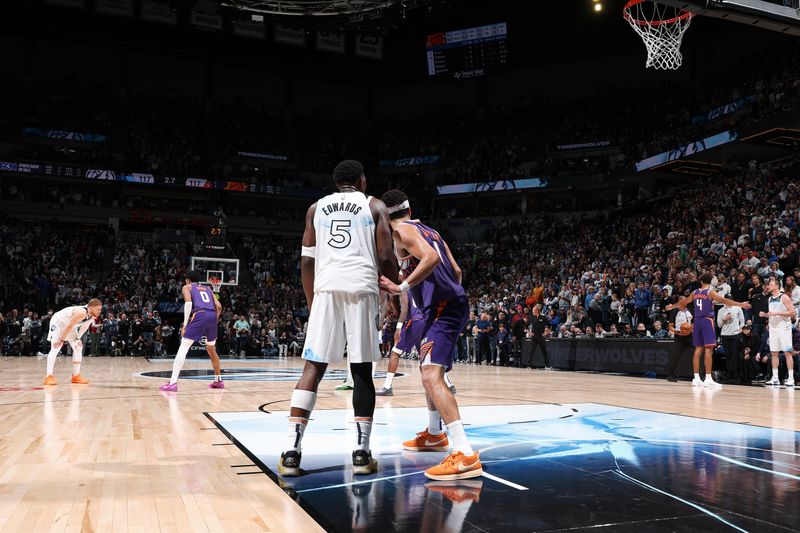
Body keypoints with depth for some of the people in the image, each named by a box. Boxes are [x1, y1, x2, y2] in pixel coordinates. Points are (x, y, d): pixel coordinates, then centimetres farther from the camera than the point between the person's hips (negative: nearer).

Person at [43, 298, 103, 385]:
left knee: (78, 348, 4)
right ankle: (49, 376, -20)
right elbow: (69, 327, -31)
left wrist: (78, 338, 2)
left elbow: (84, 326, 4)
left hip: (70, 325, 9)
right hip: (58, 322, -9)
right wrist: (61, 340, -23)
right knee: (55, 348, -20)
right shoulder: (81, 312, -39)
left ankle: (76, 376, 9)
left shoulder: (93, 316, -14)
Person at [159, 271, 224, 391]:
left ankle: (173, 383, -14)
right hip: (212, 316, 5)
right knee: (211, 350, 23)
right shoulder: (207, 289, 32)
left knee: (183, 348, -3)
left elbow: (188, 303, -3)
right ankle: (218, 380, 29)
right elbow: (219, 307, 18)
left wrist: (185, 324, -2)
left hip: (199, 315, -5)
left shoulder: (187, 287, 18)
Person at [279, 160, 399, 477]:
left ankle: (292, 452, -2)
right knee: (361, 371, 5)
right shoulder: (374, 206, 13)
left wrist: (311, 302, 21)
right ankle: (361, 453, 5)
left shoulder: (316, 208, 20)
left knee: (313, 368, 4)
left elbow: (307, 261, 13)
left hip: (326, 288, 2)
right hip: (362, 288, -2)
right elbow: (385, 258, 3)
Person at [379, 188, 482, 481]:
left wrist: (402, 287, -23)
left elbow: (430, 258, -23)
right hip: (453, 302, 10)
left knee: (431, 374, -21)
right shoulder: (430, 231, 22)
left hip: (442, 308, -10)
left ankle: (465, 455, -31)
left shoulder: (402, 229, -4)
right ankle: (434, 434, 41)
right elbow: (456, 270, 22)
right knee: (428, 370, 26)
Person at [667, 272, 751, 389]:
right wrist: (740, 304, -26)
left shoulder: (695, 292, 12)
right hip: (707, 321, -6)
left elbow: (683, 302, 24)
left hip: (697, 321, 6)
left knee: (698, 349, 9)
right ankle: (708, 379, -11)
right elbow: (723, 300, -20)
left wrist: (672, 306, 41)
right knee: (708, 349, -7)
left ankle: (696, 378, 10)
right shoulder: (710, 292, -5)